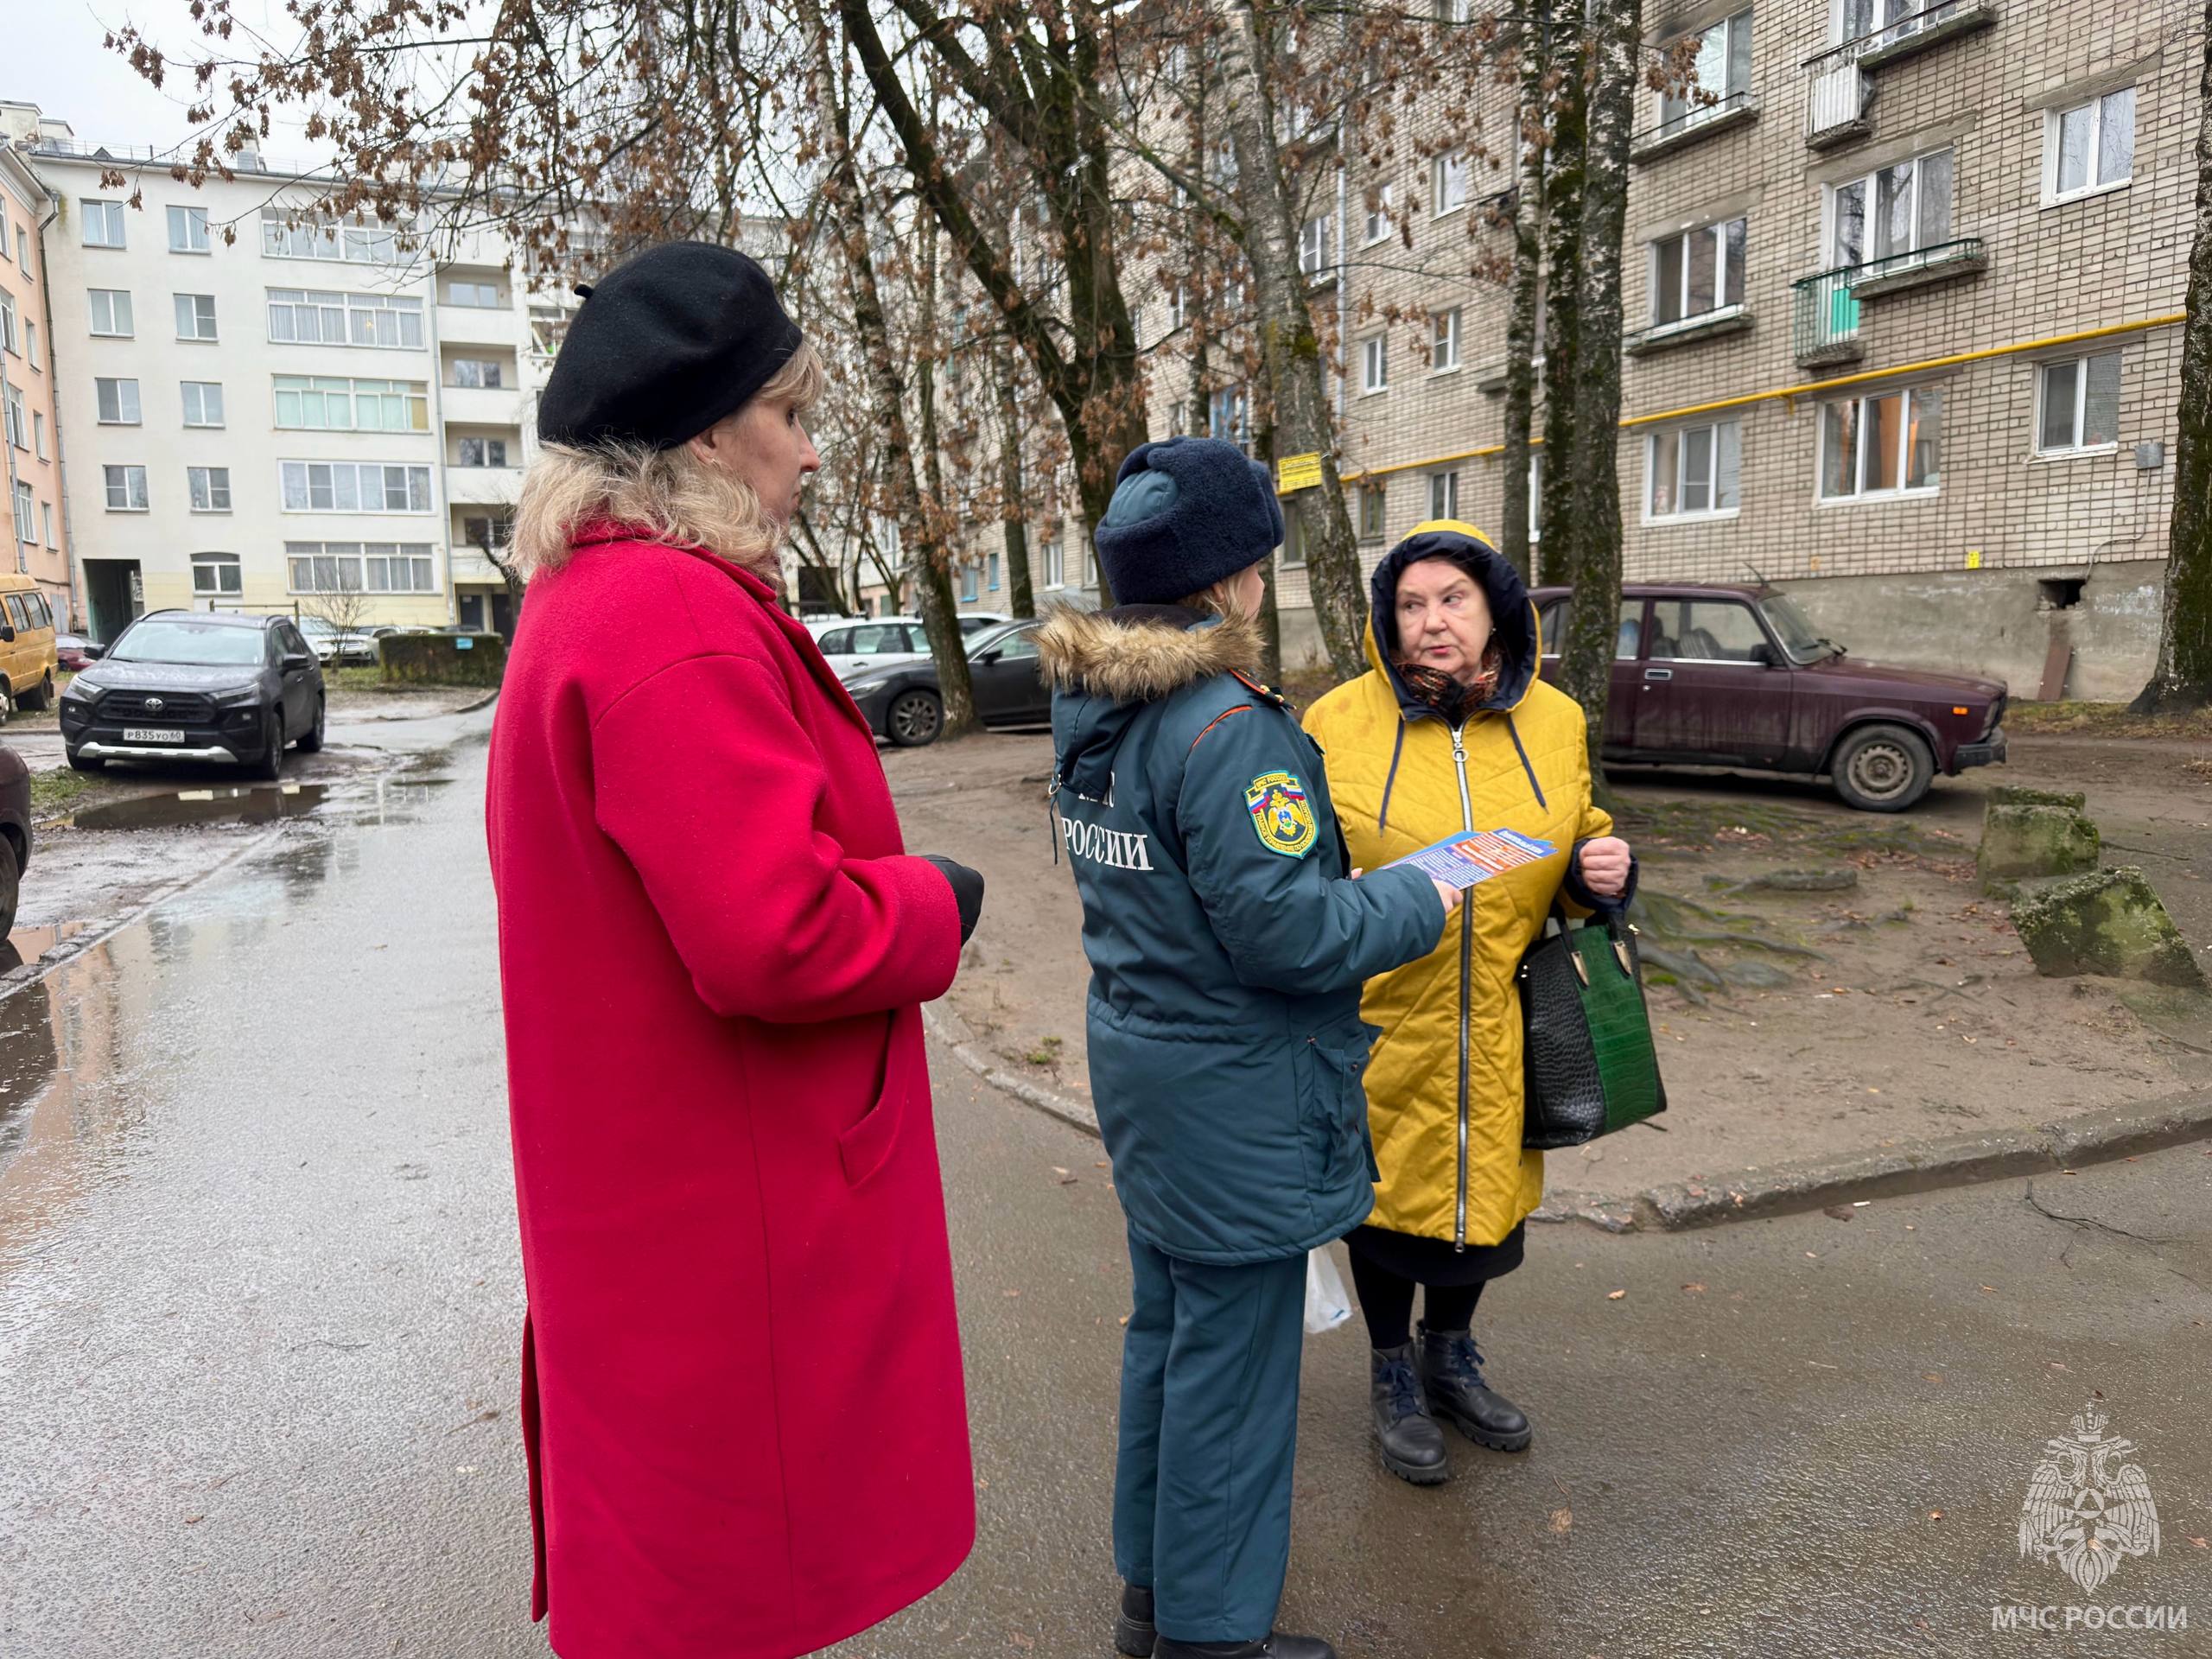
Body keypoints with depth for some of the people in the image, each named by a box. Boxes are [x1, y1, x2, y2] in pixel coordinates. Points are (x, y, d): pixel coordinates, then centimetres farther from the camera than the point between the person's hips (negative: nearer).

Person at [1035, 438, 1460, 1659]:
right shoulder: (1228, 731, -24)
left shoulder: (1092, 711, 4)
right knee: (1232, 1361, 8)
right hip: (1234, 1098, -9)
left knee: (1165, 1328, 22)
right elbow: (1288, 929, -24)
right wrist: (1424, 900, -9)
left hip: (1139, 1062, 9)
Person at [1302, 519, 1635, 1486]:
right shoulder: (1338, 724, -9)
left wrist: (1602, 872, -5)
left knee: (1484, 1192, 19)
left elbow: (1576, 843, 15)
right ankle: (1394, 1377, 39)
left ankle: (1451, 1356, 46)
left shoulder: (1554, 721, 2)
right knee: (1389, 1193, 13)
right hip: (1381, 1027, -3)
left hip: (1496, 1035, 3)